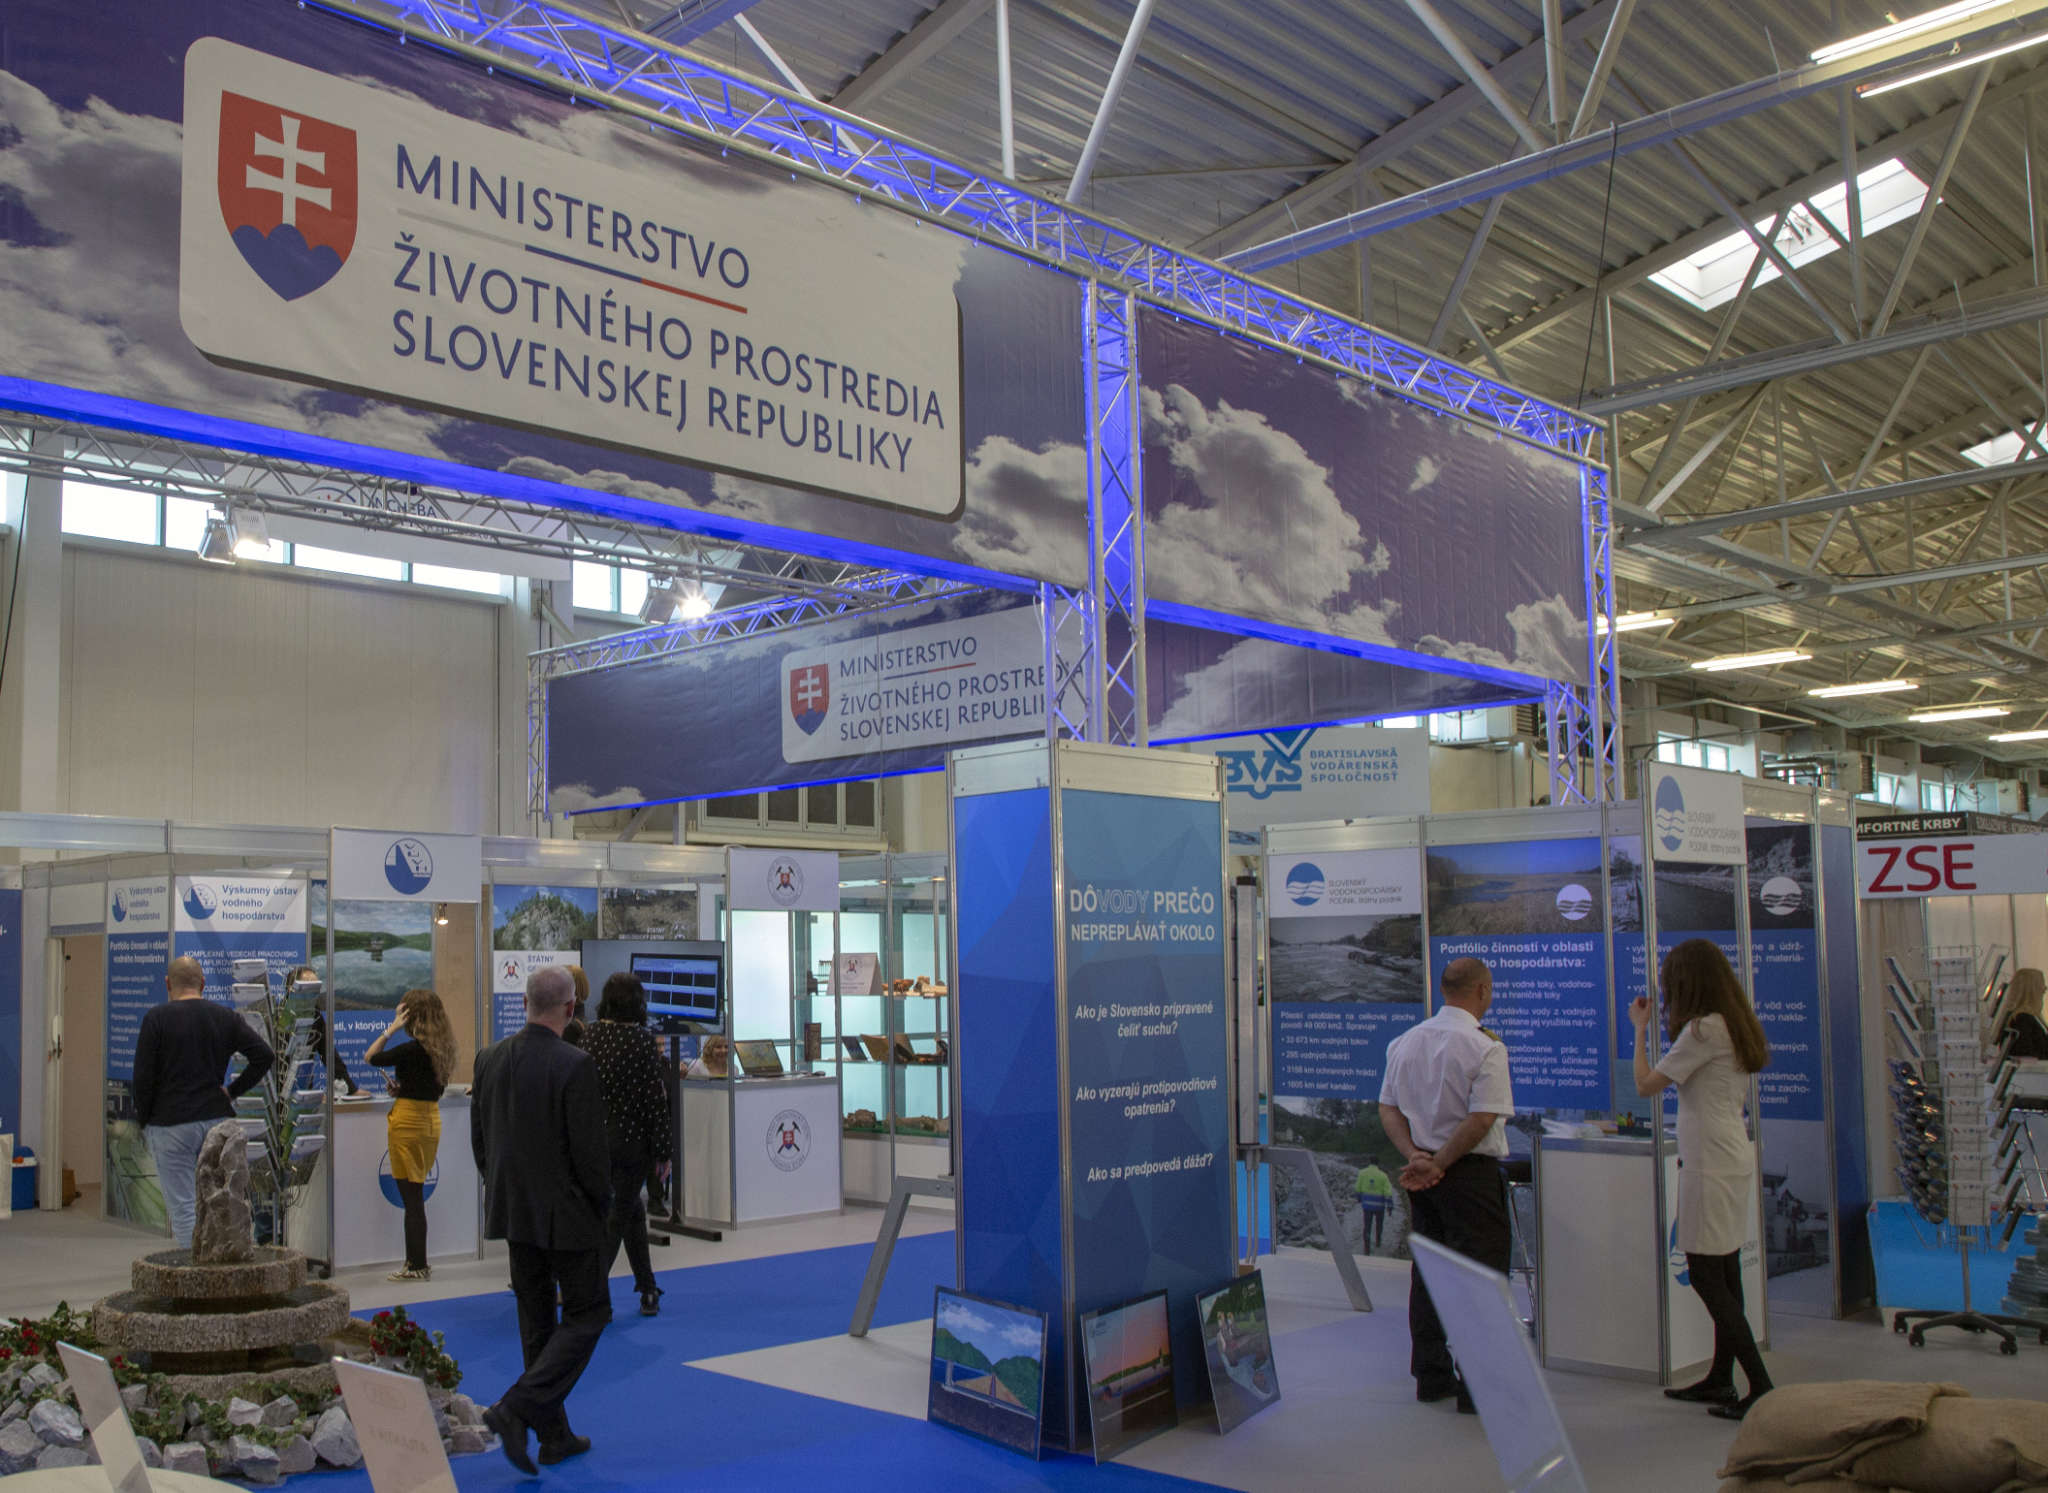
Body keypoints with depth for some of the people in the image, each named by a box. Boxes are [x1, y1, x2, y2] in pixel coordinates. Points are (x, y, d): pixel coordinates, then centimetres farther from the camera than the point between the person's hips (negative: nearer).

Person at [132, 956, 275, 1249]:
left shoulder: (156, 1018, -5)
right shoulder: (224, 1016, 5)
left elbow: (143, 1078, -8)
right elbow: (265, 1055, 0)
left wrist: (143, 1121, 4)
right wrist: (234, 1091, 6)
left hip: (171, 1124, -4)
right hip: (217, 1118, 4)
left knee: (182, 1207, -1)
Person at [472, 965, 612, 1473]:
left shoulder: (489, 1058, 0)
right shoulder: (574, 1065, -20)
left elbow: (478, 1139, 8)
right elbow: (589, 1149, -18)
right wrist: (601, 1203, -1)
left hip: (512, 1212, 7)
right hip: (566, 1213, -7)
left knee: (537, 1320, 15)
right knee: (586, 1316, 6)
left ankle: (555, 1435, 21)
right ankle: (516, 1409, -8)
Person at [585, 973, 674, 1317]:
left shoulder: (589, 1036, 1)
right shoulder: (643, 1039, -13)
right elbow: (655, 1098, -12)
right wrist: (662, 1152, -6)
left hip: (594, 1139, 5)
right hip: (632, 1140, -5)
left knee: (631, 1208, 18)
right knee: (619, 1215, 4)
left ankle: (648, 1290, 24)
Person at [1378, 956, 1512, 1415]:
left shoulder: (1404, 1042, 7)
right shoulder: (1485, 1047, -14)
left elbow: (1387, 1109, 5)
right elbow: (1481, 1120, -19)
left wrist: (1417, 1157, -4)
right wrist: (1438, 1165, -13)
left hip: (1423, 1176, 7)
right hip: (1471, 1172, -7)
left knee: (1427, 1272, 14)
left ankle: (1432, 1377, 21)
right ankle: (1476, 1384, 1)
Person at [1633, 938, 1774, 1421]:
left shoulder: (1703, 1029, -16)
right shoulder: (1734, 1027, 11)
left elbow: (1646, 1084, -11)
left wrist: (1640, 1028, 1)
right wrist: (1662, 1027, 20)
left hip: (1711, 1164, -10)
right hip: (1733, 1158, 10)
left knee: (1707, 1276, -6)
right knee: (1724, 1274, 14)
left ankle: (1761, 1387, -7)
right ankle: (1721, 1378, 22)